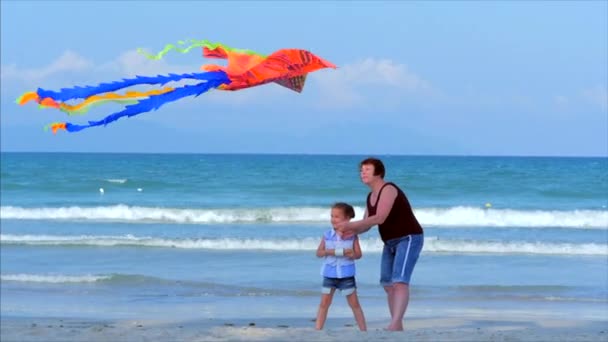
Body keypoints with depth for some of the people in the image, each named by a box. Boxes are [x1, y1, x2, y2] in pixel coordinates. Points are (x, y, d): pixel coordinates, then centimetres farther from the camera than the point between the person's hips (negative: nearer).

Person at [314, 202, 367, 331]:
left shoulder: (352, 235, -3)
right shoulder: (327, 235, 2)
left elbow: (359, 254, -3)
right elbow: (318, 252, 1)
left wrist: (352, 254, -25)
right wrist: (329, 252, -19)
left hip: (346, 274, -2)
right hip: (329, 274, 2)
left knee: (354, 304, 3)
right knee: (324, 303, 3)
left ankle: (364, 330, 8)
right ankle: (317, 330, 4)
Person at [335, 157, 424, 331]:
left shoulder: (388, 190, -19)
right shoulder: (371, 197, 10)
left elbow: (379, 218, -28)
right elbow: (366, 224, 8)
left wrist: (350, 225, -26)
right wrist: (353, 231, -15)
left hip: (409, 239, -10)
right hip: (391, 243, 10)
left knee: (400, 281, -23)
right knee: (388, 284, 7)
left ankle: (395, 324, -34)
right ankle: (397, 326, 10)